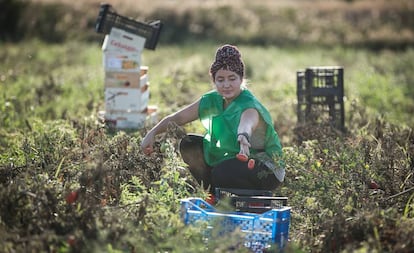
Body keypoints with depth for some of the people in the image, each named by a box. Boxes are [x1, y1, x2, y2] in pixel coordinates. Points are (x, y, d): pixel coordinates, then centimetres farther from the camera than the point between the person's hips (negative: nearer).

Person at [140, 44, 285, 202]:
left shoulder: (250, 106, -27)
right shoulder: (212, 101, -5)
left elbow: (246, 124, -52)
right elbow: (177, 118, 0)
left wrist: (243, 137, -76)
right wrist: (152, 133, -17)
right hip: (230, 157, 7)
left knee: (222, 173, -34)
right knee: (189, 145, -6)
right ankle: (215, 194, 8)